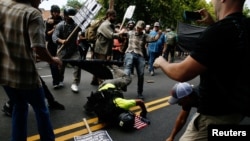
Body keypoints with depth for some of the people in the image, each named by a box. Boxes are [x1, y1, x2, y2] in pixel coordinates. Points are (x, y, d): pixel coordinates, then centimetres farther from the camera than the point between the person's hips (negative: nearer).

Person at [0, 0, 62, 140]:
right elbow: (39, 48, -26)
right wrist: (53, 60, -8)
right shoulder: (33, 13, -16)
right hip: (25, 75, -6)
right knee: (41, 109, 16)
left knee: (19, 106, 26)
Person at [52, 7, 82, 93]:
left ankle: (75, 84, -9)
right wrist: (61, 41, -43)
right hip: (63, 50, -1)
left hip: (74, 50, 2)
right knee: (61, 67, 13)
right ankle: (60, 81, 40)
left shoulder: (76, 24, 1)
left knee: (78, 65, -17)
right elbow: (54, 36, -23)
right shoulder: (60, 25, -11)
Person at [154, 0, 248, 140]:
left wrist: (161, 62, -4)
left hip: (216, 115, -9)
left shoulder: (219, 31, -27)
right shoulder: (244, 27, 1)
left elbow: (182, 73, -23)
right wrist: (213, 24, 16)